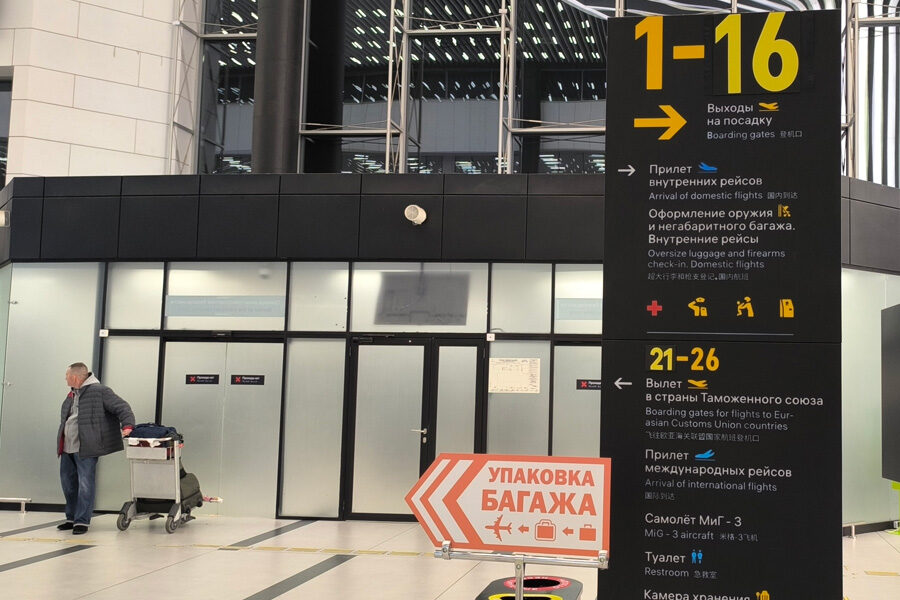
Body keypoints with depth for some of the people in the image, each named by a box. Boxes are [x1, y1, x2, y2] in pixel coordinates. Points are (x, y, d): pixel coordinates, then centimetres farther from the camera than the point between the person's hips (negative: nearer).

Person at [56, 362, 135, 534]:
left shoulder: (99, 391, -10)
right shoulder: (72, 395, 16)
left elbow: (121, 407, -13)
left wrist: (127, 424, -28)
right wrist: (61, 444, 21)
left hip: (85, 449, -8)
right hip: (67, 448, 8)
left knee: (85, 484, -7)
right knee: (68, 483, 14)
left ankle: (82, 521, 0)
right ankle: (72, 518, 27)